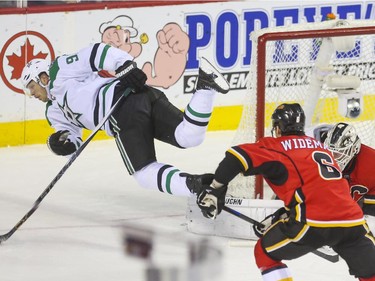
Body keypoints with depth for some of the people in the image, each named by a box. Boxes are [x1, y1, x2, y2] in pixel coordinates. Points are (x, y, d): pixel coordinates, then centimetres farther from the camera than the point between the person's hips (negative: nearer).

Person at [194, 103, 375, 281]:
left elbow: (238, 157, -6)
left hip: (316, 222, -5)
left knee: (265, 253, 15)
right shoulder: (319, 147, 27)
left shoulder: (276, 146, 8)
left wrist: (214, 189, 5)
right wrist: (277, 219, 35)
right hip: (352, 220, 5)